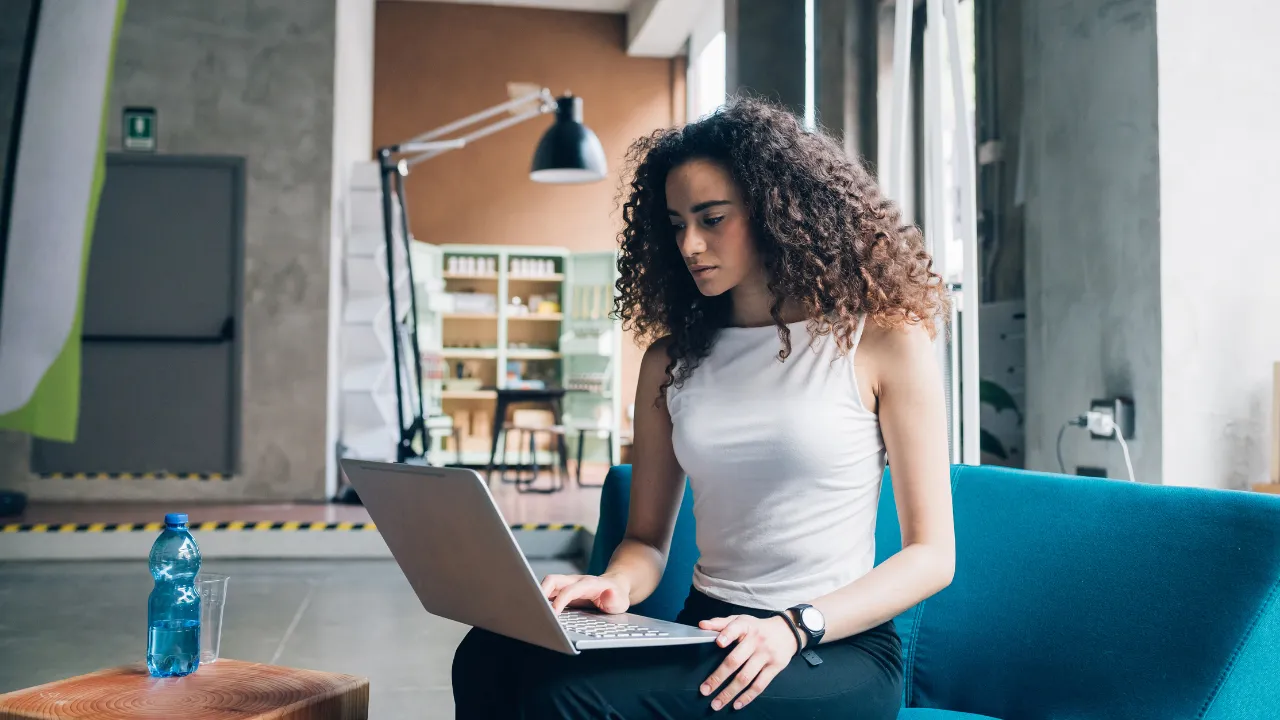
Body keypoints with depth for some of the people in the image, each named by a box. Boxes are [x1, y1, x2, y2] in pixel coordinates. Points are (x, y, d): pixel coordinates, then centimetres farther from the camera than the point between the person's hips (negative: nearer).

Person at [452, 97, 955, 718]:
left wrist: (794, 627, -17)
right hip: (705, 635, 4)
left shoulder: (882, 341, -2)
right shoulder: (672, 358, 12)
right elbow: (648, 538, 13)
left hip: (837, 649, -4)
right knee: (490, 658, -25)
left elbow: (931, 553, -3)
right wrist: (616, 584, -11)